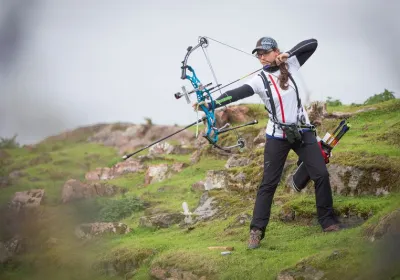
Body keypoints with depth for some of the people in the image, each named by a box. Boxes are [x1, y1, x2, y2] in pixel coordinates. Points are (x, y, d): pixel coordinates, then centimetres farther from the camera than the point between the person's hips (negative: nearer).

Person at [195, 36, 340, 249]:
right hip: (277, 136, -2)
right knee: (268, 183, -3)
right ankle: (256, 230, 0)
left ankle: (327, 221, 11)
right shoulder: (260, 79, -8)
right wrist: (211, 104, -38)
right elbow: (237, 93, -23)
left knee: (321, 174, -2)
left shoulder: (289, 67, -1)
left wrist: (288, 54, -15)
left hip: (303, 132, 2)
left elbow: (312, 44, -2)